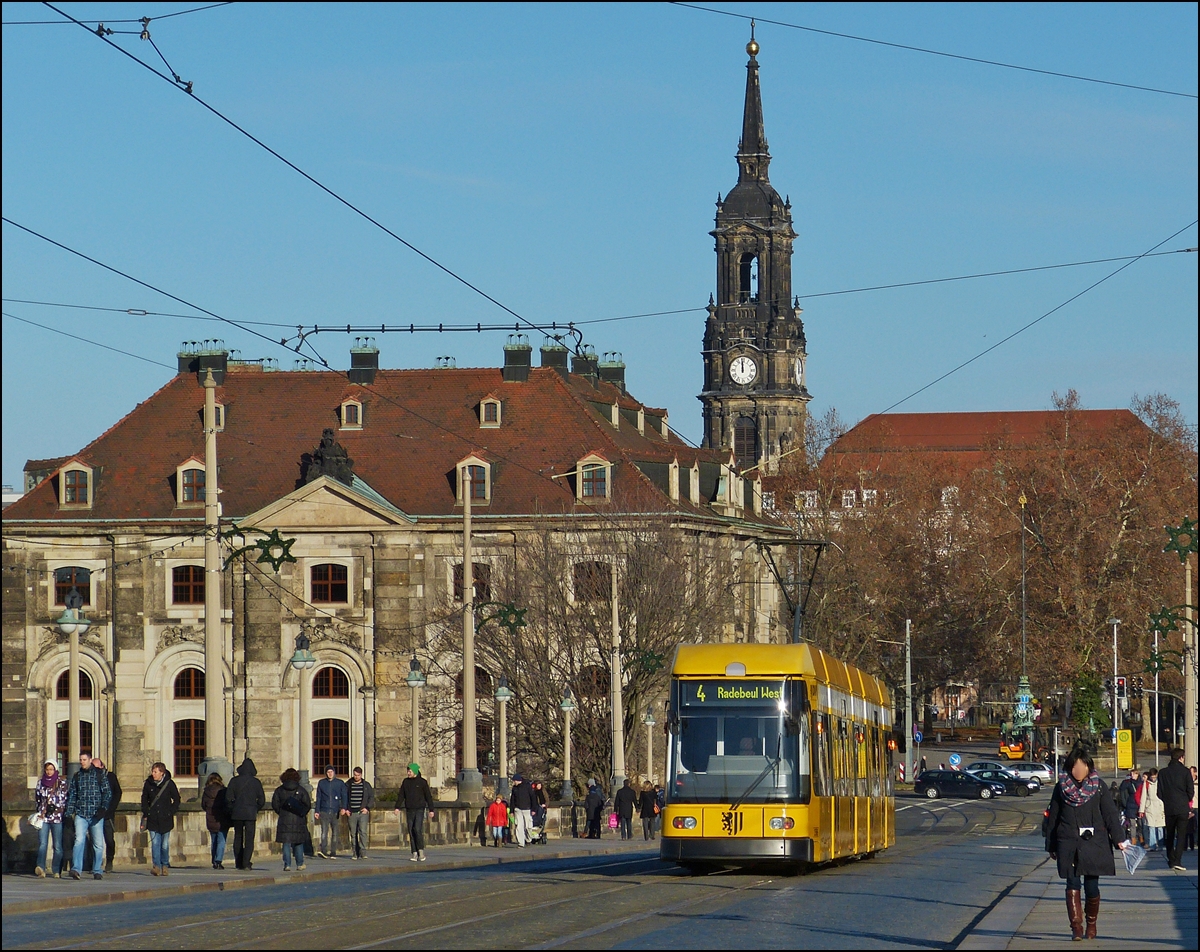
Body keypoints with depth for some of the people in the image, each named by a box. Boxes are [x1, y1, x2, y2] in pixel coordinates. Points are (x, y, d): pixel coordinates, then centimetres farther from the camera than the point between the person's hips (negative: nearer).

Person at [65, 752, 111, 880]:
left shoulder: (100, 774, 5)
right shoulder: (77, 777, 13)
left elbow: (107, 792, 0)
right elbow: (71, 795, 14)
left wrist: (103, 808, -14)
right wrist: (68, 813, 5)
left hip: (96, 815, -1)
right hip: (80, 814, 1)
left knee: (98, 844, 3)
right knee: (79, 841, -15)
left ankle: (97, 871, 14)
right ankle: (76, 869, -22)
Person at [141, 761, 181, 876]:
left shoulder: (169, 784, -3)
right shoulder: (148, 783, 2)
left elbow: (177, 799, 6)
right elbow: (144, 799, 13)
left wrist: (171, 812, -4)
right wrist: (145, 813, 4)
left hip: (165, 819, -1)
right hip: (153, 818, 1)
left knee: (165, 844, 5)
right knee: (155, 843, -8)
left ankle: (165, 866, 17)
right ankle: (156, 866, -10)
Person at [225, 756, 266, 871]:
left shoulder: (234, 781, 0)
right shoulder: (256, 782, -1)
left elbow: (228, 798, -3)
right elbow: (262, 800, 0)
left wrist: (233, 808, 11)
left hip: (237, 813, 1)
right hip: (251, 814, -1)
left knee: (238, 837, 12)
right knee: (249, 839, -1)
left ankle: (239, 863, 13)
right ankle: (246, 863, -12)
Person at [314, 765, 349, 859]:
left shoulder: (340, 783, 7)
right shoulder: (321, 783, 10)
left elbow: (344, 796, 1)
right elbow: (318, 798, 13)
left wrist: (343, 808, -14)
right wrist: (317, 811, 8)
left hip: (335, 812, 1)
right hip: (324, 811, -1)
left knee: (335, 832, 4)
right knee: (324, 831, -15)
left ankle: (333, 853, 9)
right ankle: (323, 851, -26)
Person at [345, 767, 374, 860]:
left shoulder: (366, 785, 8)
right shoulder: (348, 785, 9)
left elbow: (371, 797, 9)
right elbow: (344, 798, 13)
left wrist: (367, 808, -4)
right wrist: (345, 809, 1)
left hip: (363, 813, -1)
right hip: (351, 813, 2)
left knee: (363, 832, -14)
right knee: (353, 834, 3)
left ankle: (363, 852, -15)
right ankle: (355, 854, 7)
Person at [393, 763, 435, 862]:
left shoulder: (422, 782, -2)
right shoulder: (405, 782, 8)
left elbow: (428, 797, 0)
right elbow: (401, 795, 10)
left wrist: (431, 810, -3)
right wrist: (397, 808, -1)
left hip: (420, 809, -4)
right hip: (410, 810, 4)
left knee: (418, 829, -16)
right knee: (411, 831, 1)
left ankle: (421, 851, -3)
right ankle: (414, 853, 4)